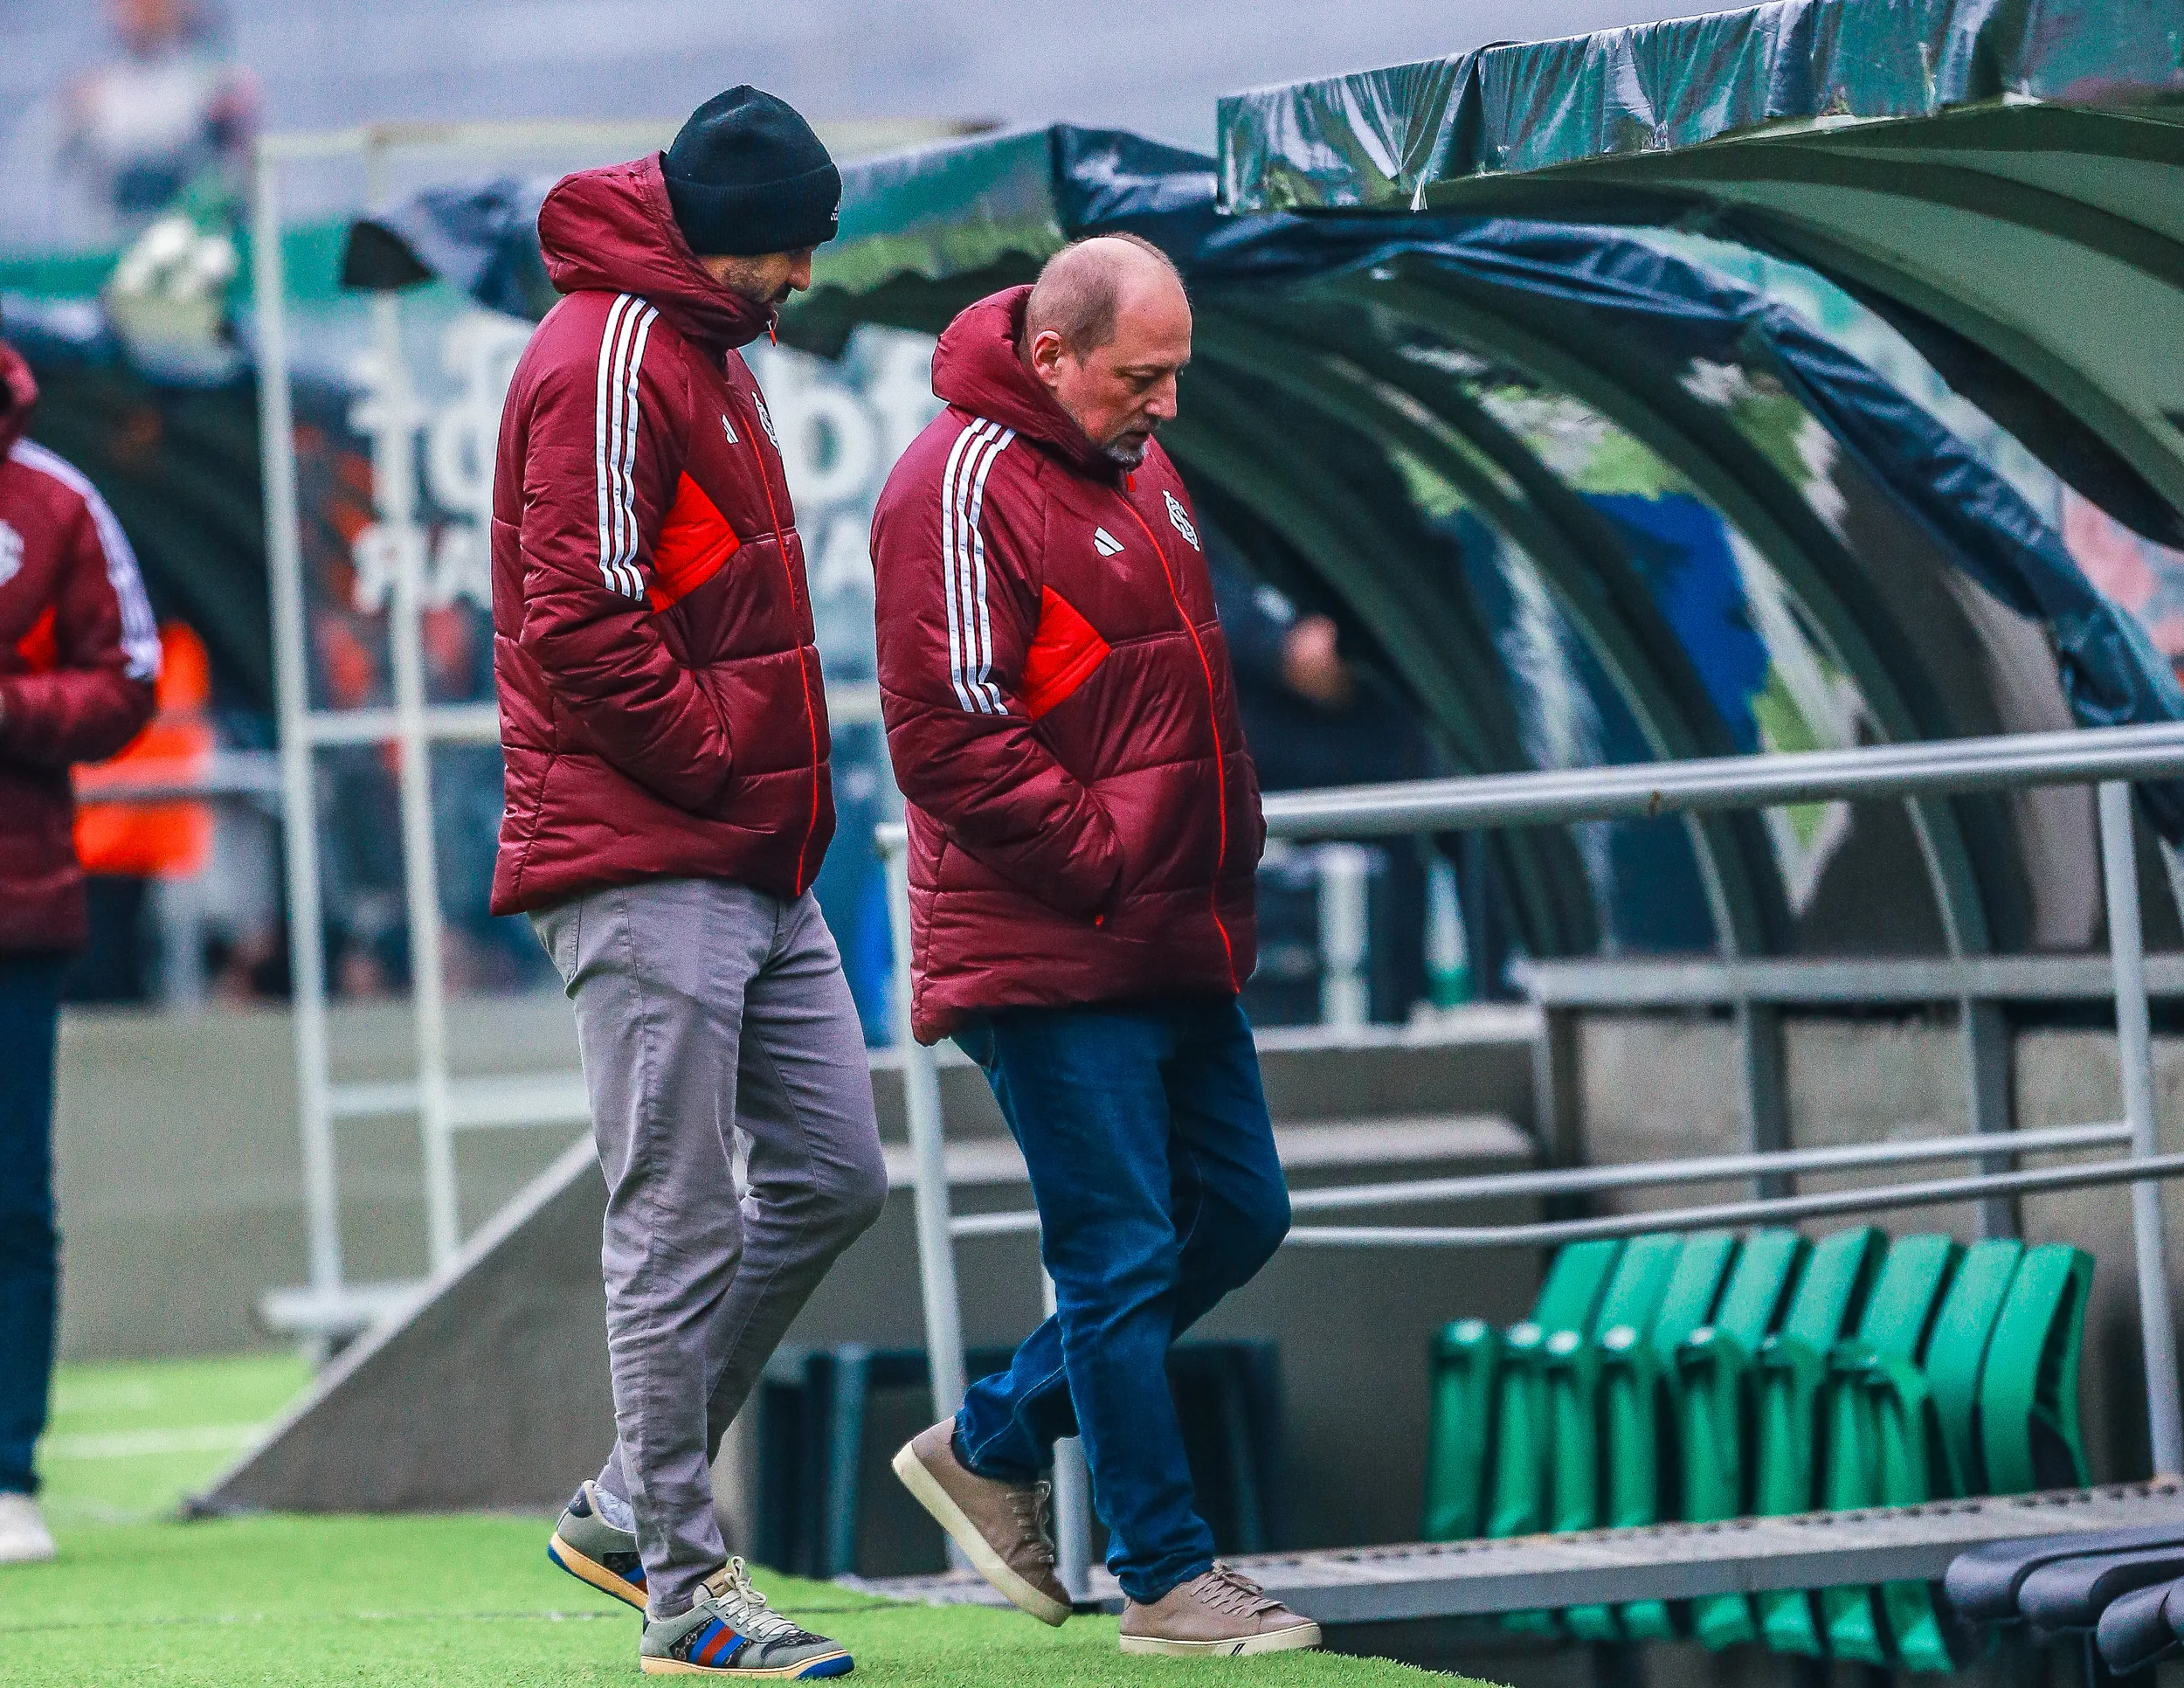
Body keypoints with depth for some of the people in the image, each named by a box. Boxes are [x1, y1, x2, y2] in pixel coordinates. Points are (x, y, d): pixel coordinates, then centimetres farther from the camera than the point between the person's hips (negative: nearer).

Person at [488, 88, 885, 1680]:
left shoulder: (708, 351, 19)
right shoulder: (610, 363, -13)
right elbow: (581, 632, -20)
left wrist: (783, 783, 14)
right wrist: (722, 756, -13)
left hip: (755, 863, 10)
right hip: (647, 872, -10)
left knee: (833, 1177, 9)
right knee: (680, 1221, -6)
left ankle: (632, 1505, 17)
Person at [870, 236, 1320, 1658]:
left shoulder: (1138, 462, 14)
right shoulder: (962, 490, -15)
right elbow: (948, 738, -20)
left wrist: (1227, 864, 15)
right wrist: (1107, 863, -17)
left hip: (1180, 948, 9)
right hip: (1054, 959, -9)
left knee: (1237, 1217, 13)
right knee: (1124, 1257, -4)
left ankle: (993, 1444, 25)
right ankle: (1171, 1578, 3)